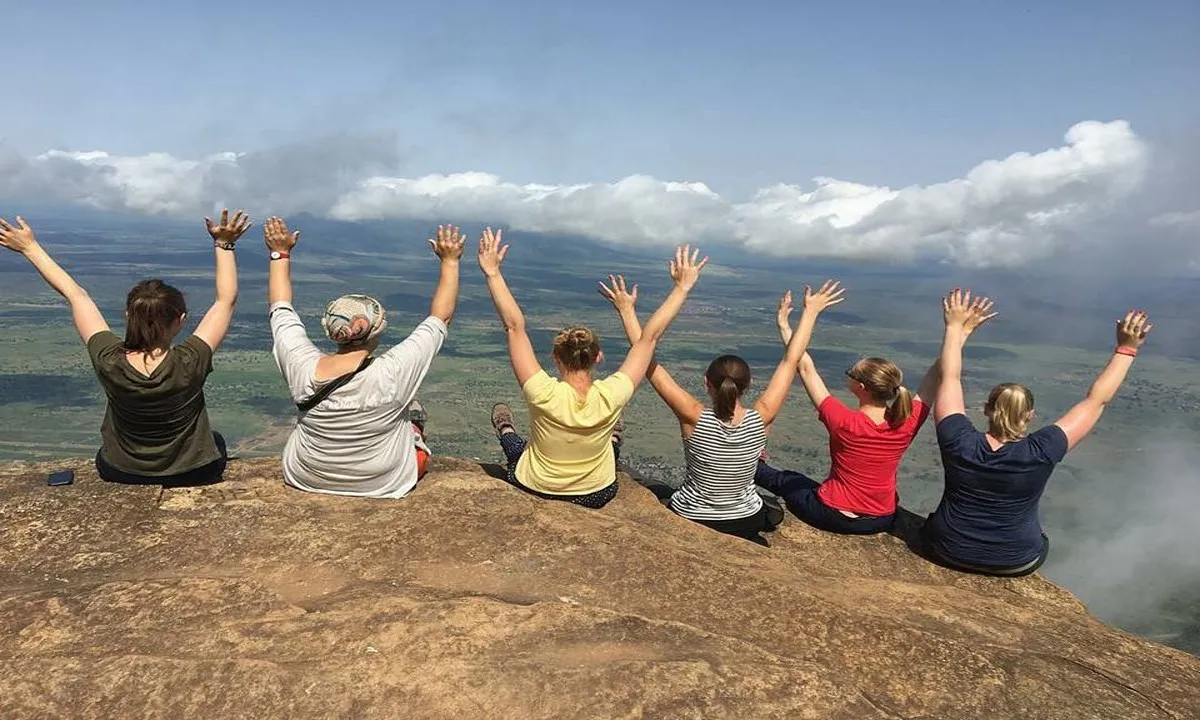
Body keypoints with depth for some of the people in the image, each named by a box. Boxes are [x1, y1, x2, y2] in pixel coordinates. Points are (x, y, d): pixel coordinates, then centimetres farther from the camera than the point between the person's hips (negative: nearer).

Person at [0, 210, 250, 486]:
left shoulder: (109, 362, -25)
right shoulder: (188, 364, -31)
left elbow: (76, 295, -11)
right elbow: (227, 299, -20)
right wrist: (224, 245, -17)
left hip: (121, 474, 2)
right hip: (192, 474, -2)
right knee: (217, 442, 33)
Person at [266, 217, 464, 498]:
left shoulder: (303, 369, -23)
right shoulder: (392, 374, -30)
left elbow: (281, 310, -4)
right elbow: (439, 319, -17)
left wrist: (280, 253, 5)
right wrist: (450, 261, -9)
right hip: (383, 484, -2)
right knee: (414, 410, 21)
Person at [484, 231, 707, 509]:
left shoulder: (544, 395, -32)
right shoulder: (611, 397, -28)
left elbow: (514, 327, -27)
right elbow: (650, 336, -20)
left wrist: (493, 274, -21)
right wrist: (682, 288, -12)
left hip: (534, 492, -1)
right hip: (595, 497, 1)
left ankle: (506, 433, 60)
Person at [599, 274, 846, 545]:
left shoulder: (694, 418, -29)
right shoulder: (760, 420, -23)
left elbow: (647, 363, -25)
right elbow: (790, 360, -13)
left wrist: (627, 310, -18)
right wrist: (811, 311, -4)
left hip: (690, 520, -3)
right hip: (745, 521, 3)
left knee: (653, 492, 30)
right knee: (773, 511, 39)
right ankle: (747, 541, 21)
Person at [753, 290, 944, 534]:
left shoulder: (844, 422, -28)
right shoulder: (907, 424, -18)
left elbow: (806, 368, -22)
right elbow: (935, 379, -5)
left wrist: (784, 326, -15)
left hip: (834, 517, -4)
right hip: (883, 520, 4)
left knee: (786, 480, 25)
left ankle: (755, 468, 52)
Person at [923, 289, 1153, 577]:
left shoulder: (959, 443, -23)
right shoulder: (1040, 453, -24)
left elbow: (950, 378, -10)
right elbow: (1096, 400, -15)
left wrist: (956, 327, -2)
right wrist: (1126, 348, -9)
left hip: (948, 552, 0)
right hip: (1015, 564, 0)